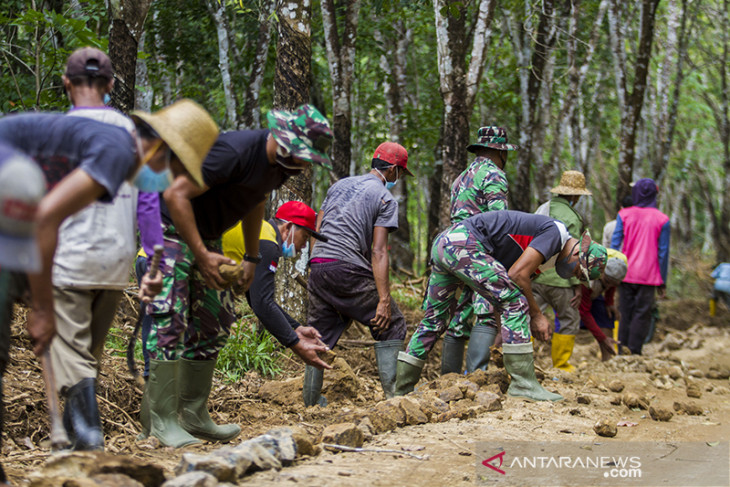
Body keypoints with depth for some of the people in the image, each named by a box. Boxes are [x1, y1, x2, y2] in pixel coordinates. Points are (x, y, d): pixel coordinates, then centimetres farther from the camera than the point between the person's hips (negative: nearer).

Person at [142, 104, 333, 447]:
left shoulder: (281, 164, -1)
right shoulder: (235, 151, -29)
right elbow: (176, 195, -28)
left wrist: (252, 258, 18)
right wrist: (201, 255, -27)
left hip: (206, 237, 9)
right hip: (170, 229, -9)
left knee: (214, 324, 7)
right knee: (171, 320, -16)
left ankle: (193, 416, 13)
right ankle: (161, 420, -13)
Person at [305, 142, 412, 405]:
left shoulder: (339, 185, 21)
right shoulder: (385, 199, 0)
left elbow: (317, 230, 18)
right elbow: (378, 252, -8)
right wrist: (384, 300, -10)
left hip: (317, 265, 7)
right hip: (348, 269, -6)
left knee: (320, 332, 15)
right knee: (390, 324, 6)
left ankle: (311, 400, 15)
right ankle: (394, 391, 0)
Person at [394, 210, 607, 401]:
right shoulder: (555, 232, -6)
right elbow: (517, 274, -12)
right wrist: (536, 315, -2)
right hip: (463, 242, -11)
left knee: (433, 321, 16)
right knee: (515, 303, -10)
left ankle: (400, 390, 20)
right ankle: (523, 383, -10)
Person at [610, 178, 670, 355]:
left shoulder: (624, 215, 3)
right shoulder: (662, 220, -1)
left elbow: (614, 244, 1)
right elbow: (663, 253, 1)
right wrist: (663, 282, 6)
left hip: (625, 274, 2)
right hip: (648, 277, -2)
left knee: (625, 315, 9)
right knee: (642, 315, 1)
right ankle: (634, 353, -2)